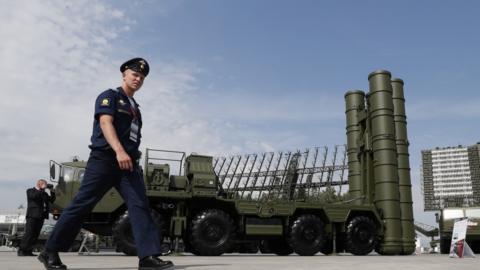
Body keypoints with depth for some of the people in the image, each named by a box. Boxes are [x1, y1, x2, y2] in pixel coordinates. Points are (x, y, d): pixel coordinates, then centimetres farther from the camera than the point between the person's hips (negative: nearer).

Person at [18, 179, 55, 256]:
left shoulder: (44, 193, 23)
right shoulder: (30, 191, 5)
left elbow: (52, 200, 17)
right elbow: (34, 196, -17)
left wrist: (52, 191, 5)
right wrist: (42, 189, -13)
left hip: (41, 216, 6)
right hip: (32, 216, -6)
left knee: (35, 235, 4)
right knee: (29, 233, -10)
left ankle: (28, 251, 8)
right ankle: (21, 250, -4)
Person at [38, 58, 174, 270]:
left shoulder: (135, 107, 25)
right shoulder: (109, 96, 3)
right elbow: (105, 122, -15)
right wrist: (119, 151, -30)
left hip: (128, 163, 6)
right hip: (104, 159, -6)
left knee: (139, 204, -10)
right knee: (82, 204, -3)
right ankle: (50, 252, 11)